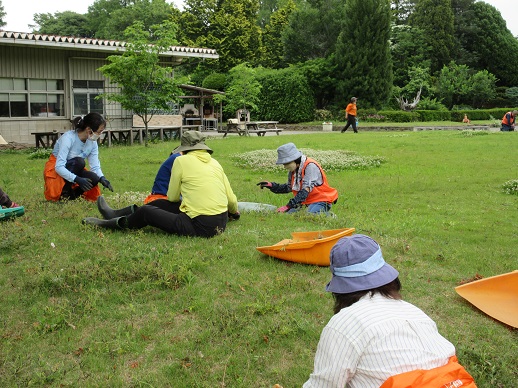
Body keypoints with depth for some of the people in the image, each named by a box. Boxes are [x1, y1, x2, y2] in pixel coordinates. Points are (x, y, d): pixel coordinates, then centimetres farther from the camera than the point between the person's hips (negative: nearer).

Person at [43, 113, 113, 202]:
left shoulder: (92, 142, -9)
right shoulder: (68, 138, -27)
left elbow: (95, 166, -10)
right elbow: (59, 167, -33)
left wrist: (102, 178, -32)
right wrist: (77, 179, -46)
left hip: (73, 170, 5)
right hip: (55, 170, -5)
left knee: (94, 178, -24)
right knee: (79, 161, -33)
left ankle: (72, 194, 0)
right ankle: (64, 192, -18)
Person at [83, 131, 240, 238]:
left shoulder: (181, 161, -3)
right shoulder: (215, 163, 11)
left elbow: (172, 197, 4)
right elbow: (232, 199, 9)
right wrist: (234, 212, 31)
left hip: (201, 226, -7)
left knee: (146, 211, 10)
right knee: (161, 203, 22)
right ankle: (114, 214, 39)